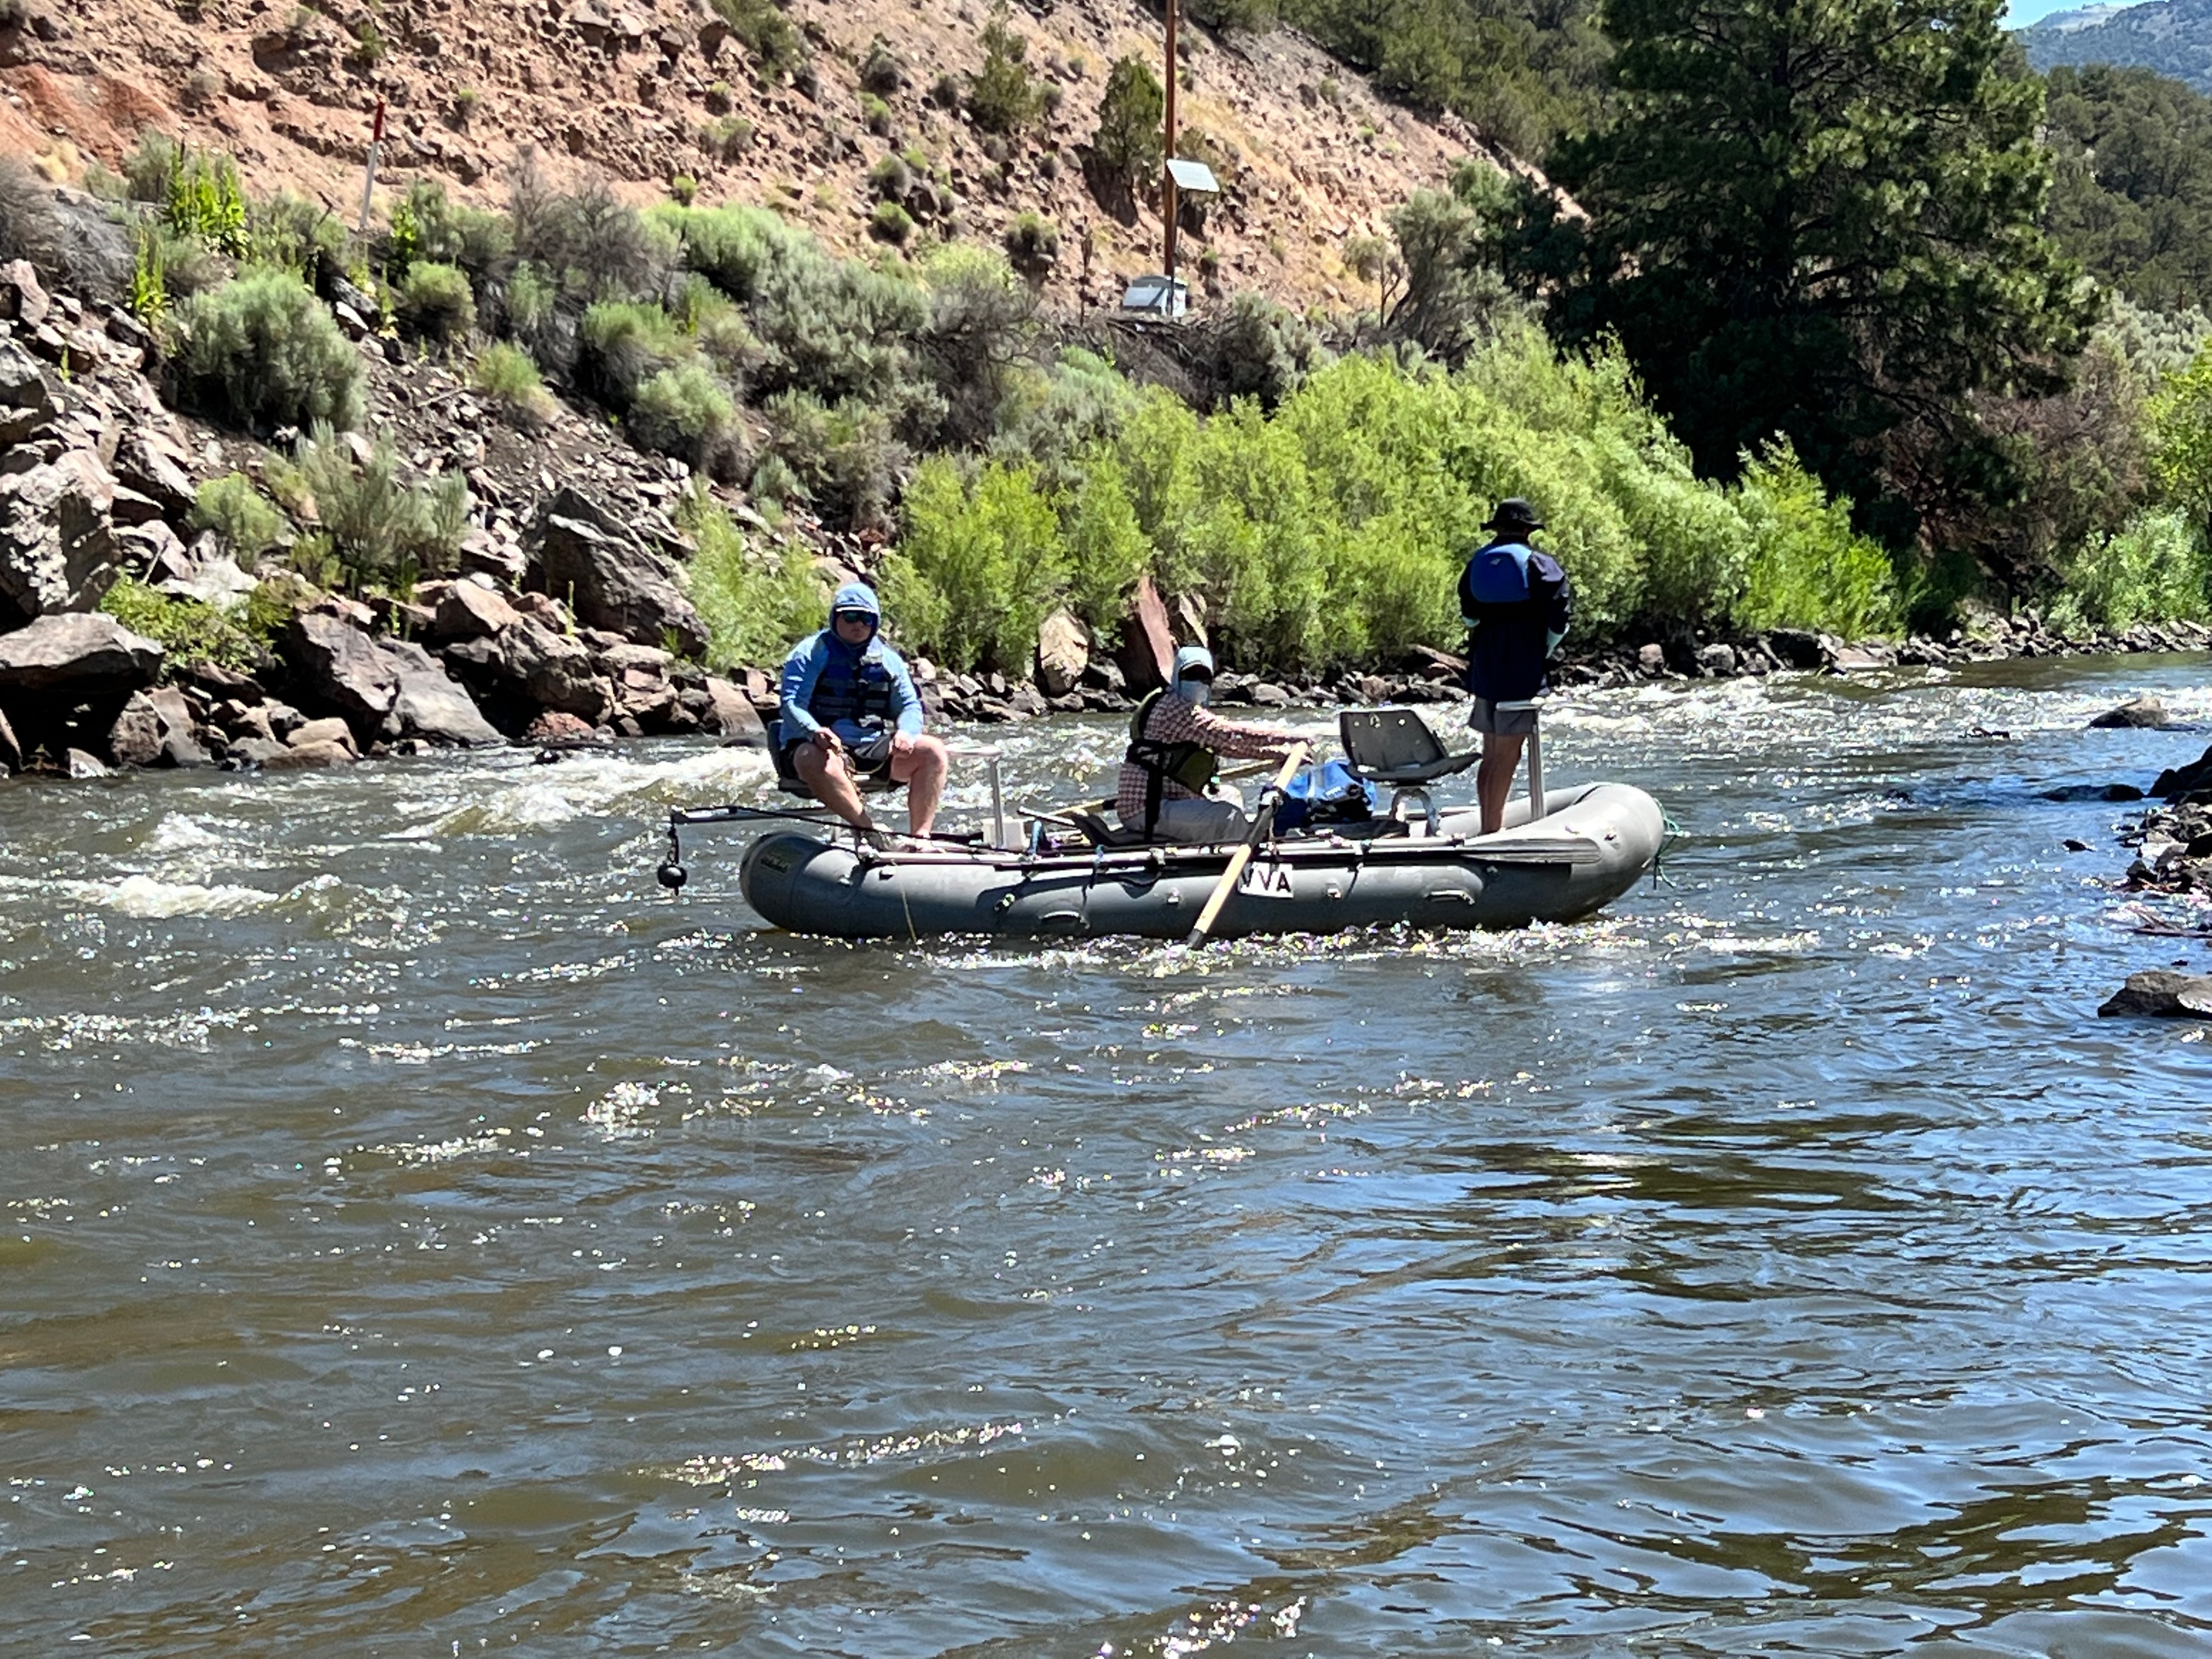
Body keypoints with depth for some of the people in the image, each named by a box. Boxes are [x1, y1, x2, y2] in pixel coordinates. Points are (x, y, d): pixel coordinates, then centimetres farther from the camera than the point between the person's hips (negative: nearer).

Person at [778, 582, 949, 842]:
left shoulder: (888, 659, 16)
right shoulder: (811, 653, 1)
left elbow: (910, 705, 15)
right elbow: (792, 703, -9)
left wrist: (906, 733, -11)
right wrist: (815, 732, -32)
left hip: (873, 746, 5)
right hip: (823, 744, -5)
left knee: (933, 752, -15)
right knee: (812, 760, -40)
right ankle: (870, 831, -38)